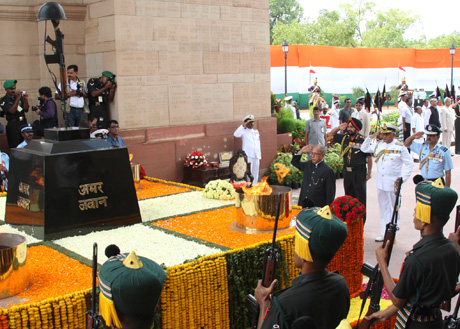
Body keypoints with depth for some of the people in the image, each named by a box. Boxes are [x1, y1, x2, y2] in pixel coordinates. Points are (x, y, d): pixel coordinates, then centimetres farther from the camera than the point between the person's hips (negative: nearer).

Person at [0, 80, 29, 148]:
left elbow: (26, 110, 7)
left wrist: (26, 100, -10)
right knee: (15, 147, -6)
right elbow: (12, 111, -16)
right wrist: (18, 98, -22)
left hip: (23, 123, 4)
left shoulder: (19, 96, 9)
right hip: (13, 125, -4)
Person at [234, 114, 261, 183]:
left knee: (255, 174, 10)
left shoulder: (256, 132, 18)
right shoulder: (244, 131, -1)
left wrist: (259, 156, 16)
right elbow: (236, 134, -22)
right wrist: (242, 126, -19)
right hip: (248, 155, -6)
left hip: (256, 156, 6)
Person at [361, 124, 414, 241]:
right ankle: (384, 234, 20)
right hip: (380, 183, 5)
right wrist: (371, 137, 5)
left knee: (393, 210, 3)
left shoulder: (400, 147, -6)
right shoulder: (379, 146, 7)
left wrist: (403, 178, -12)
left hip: (393, 184, -5)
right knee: (383, 210, 12)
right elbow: (364, 149, 17)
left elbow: (410, 164, -4)